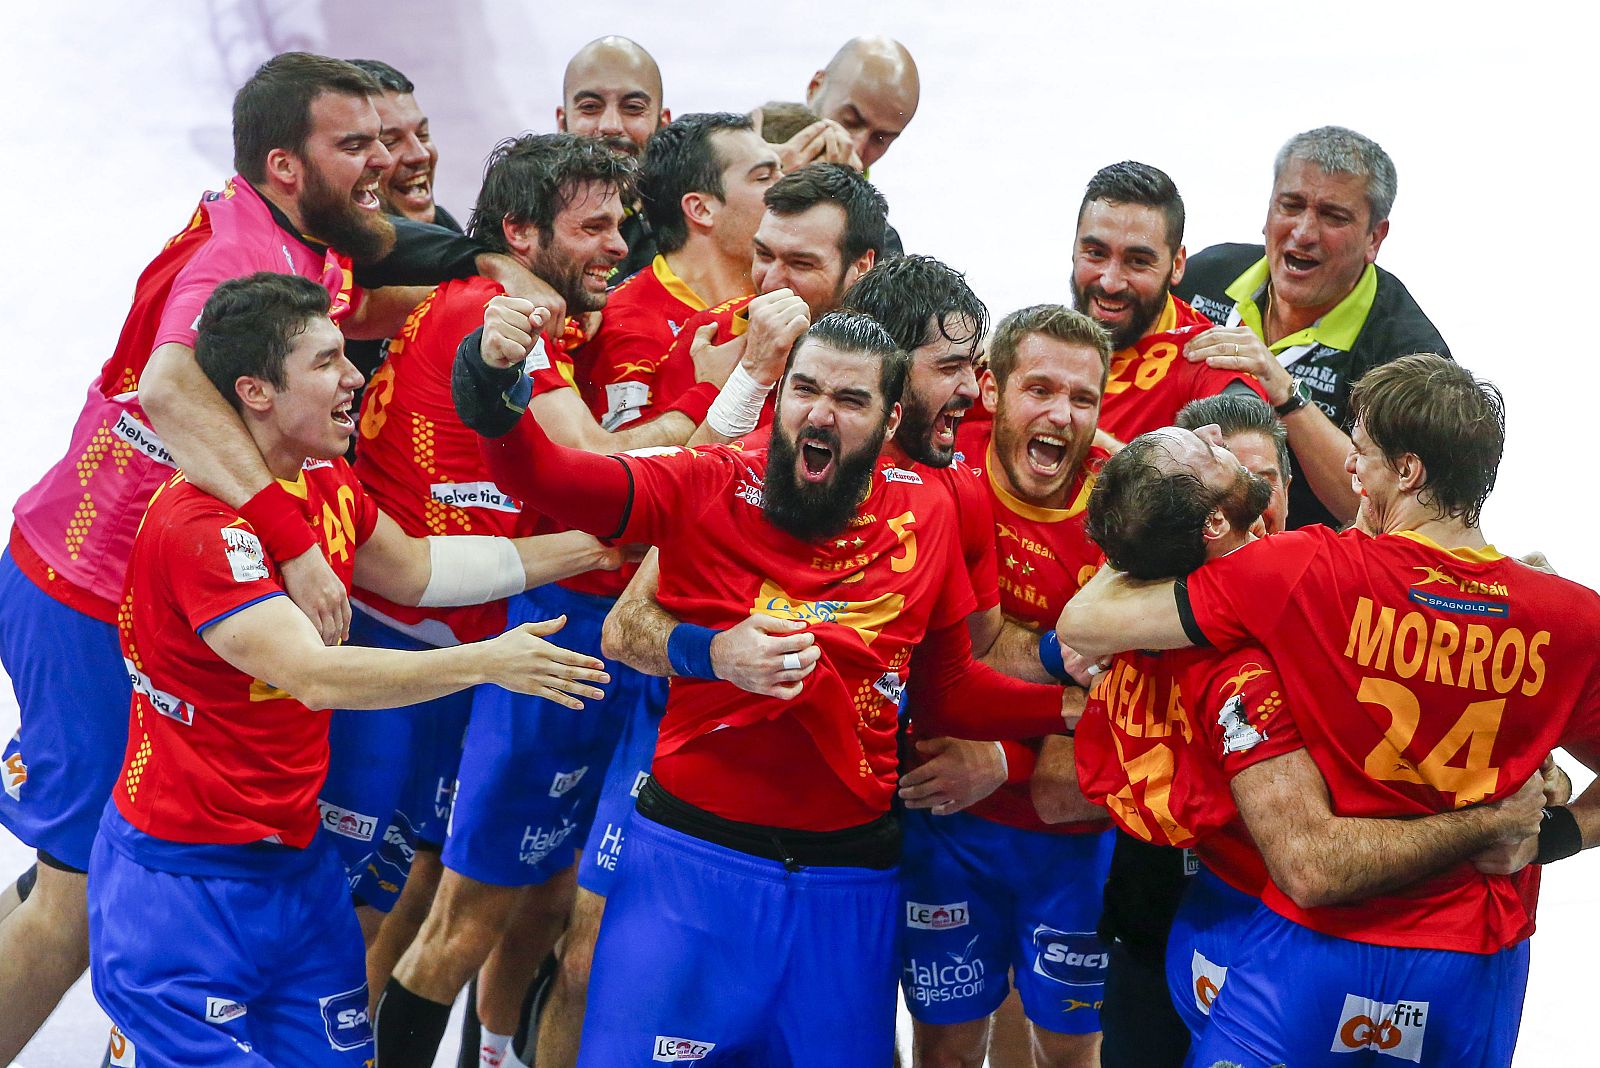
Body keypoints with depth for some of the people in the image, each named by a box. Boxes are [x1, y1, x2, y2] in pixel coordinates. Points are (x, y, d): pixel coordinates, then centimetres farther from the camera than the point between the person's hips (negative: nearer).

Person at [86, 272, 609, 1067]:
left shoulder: (327, 484, 5)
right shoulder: (201, 524, -24)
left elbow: (418, 570, 21)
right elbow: (313, 675, -29)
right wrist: (486, 663, -27)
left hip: (299, 860, 8)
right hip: (187, 876, -8)